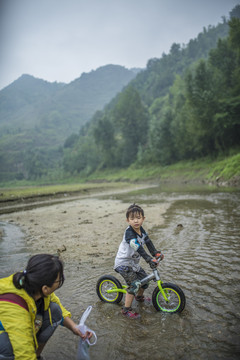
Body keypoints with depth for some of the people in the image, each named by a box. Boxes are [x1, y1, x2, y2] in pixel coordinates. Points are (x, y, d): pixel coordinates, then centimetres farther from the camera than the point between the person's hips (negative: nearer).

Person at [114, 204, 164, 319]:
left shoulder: (141, 230, -2)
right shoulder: (129, 232, -28)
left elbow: (148, 242, 2)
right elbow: (138, 248, -36)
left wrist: (156, 253, -8)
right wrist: (150, 259, -40)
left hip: (134, 262, 8)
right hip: (123, 263, -8)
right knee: (134, 284, -14)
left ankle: (139, 297, 43)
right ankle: (126, 309, 2)